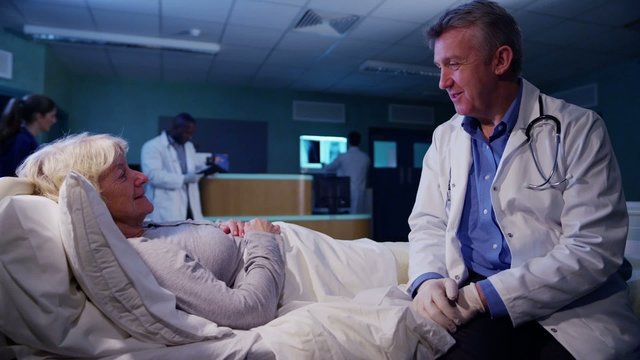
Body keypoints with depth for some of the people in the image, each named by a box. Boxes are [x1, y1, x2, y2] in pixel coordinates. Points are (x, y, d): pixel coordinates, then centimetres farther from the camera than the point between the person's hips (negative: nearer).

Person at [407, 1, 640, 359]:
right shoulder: (445, 137, 10)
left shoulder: (578, 129, -4)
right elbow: (429, 223, 9)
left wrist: (482, 296, -20)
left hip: (571, 314, -1)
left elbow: (593, 249, -12)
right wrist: (428, 280, -12)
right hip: (469, 304, 2)